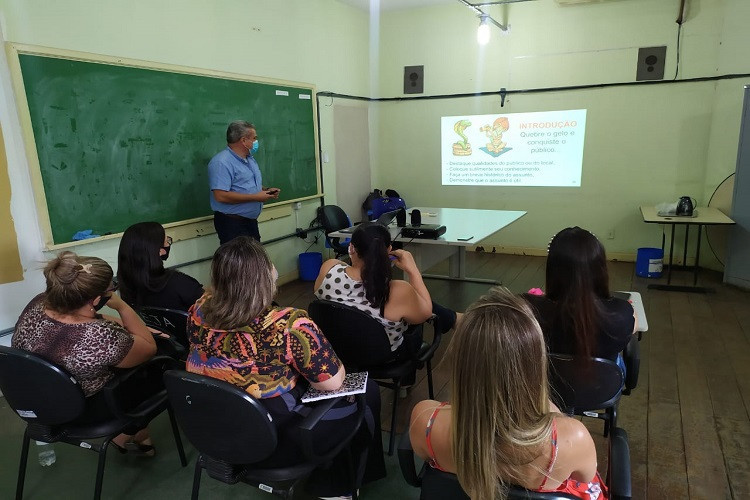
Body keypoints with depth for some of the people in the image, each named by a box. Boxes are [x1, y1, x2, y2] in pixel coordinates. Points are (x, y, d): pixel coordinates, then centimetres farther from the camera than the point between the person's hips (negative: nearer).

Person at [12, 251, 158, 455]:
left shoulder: (37, 304, -17)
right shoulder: (101, 338, -39)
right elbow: (149, 348, -20)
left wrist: (120, 322, 2)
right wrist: (121, 305, -20)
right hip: (86, 412, -7)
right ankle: (126, 437, 28)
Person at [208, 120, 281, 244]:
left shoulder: (250, 159, 15)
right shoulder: (221, 162, -16)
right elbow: (221, 196, -25)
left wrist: (266, 190, 5)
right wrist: (255, 197, -21)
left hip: (251, 221, 9)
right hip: (232, 223, -9)